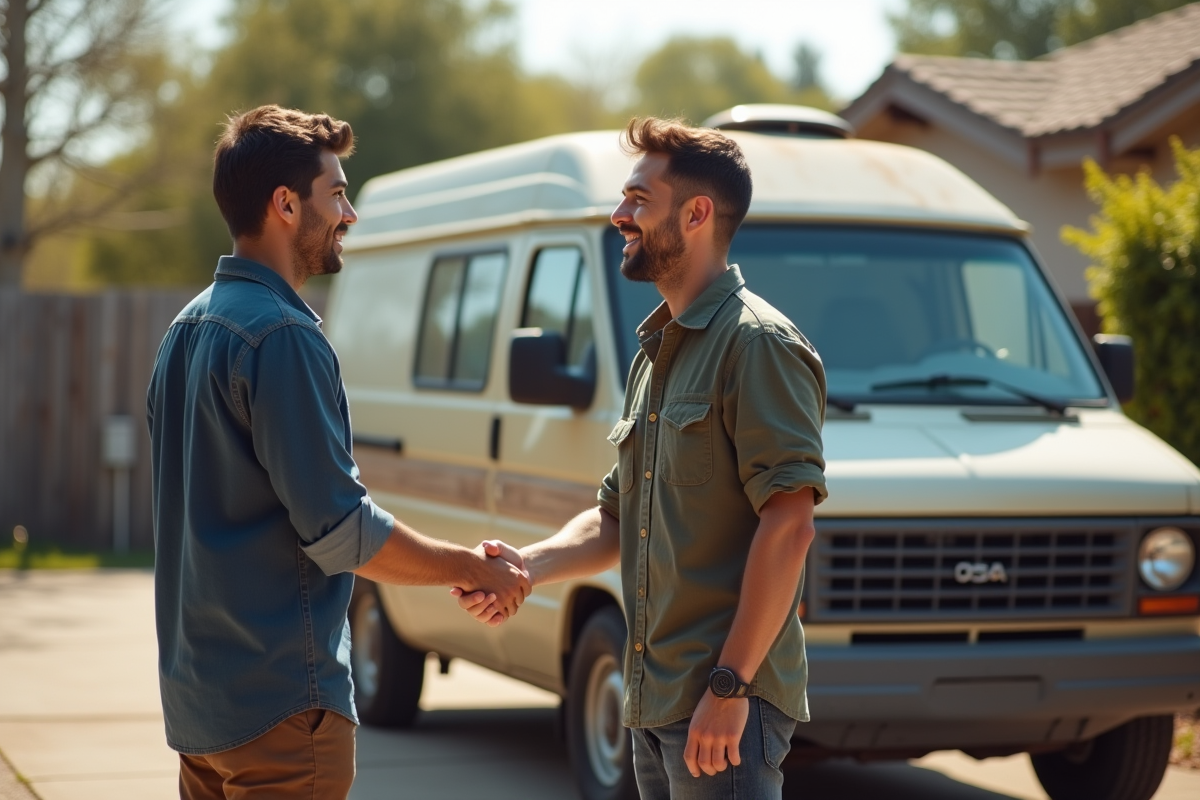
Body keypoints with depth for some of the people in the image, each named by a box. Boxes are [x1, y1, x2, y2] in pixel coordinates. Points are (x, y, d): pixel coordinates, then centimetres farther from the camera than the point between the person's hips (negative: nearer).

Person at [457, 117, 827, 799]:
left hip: (726, 703, -9)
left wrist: (730, 686, -23)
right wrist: (526, 565, 3)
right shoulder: (657, 352, 19)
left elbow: (788, 525, -19)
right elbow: (615, 521, 22)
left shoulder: (757, 344, -11)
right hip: (656, 704, 9)